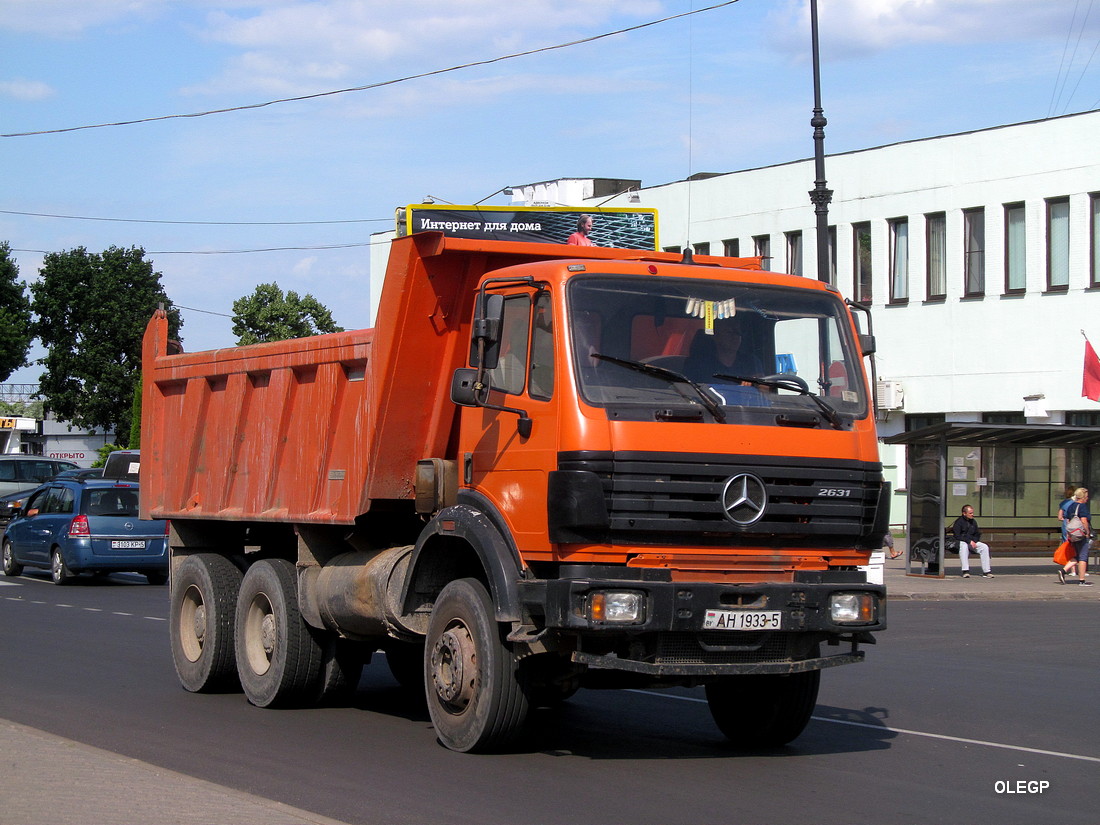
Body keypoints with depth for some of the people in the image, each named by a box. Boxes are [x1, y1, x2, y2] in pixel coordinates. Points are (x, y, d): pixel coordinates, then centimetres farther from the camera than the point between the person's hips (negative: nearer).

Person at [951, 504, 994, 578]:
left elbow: (977, 534, 19)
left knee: (985, 547, -18)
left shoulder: (973, 522, 14)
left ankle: (986, 571, -18)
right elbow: (957, 536, -14)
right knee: (964, 546, -40)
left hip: (972, 541, 6)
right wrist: (969, 541, -20)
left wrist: (974, 541, -4)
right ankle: (965, 571, -42)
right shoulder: (959, 522, -6)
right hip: (961, 542, -6)